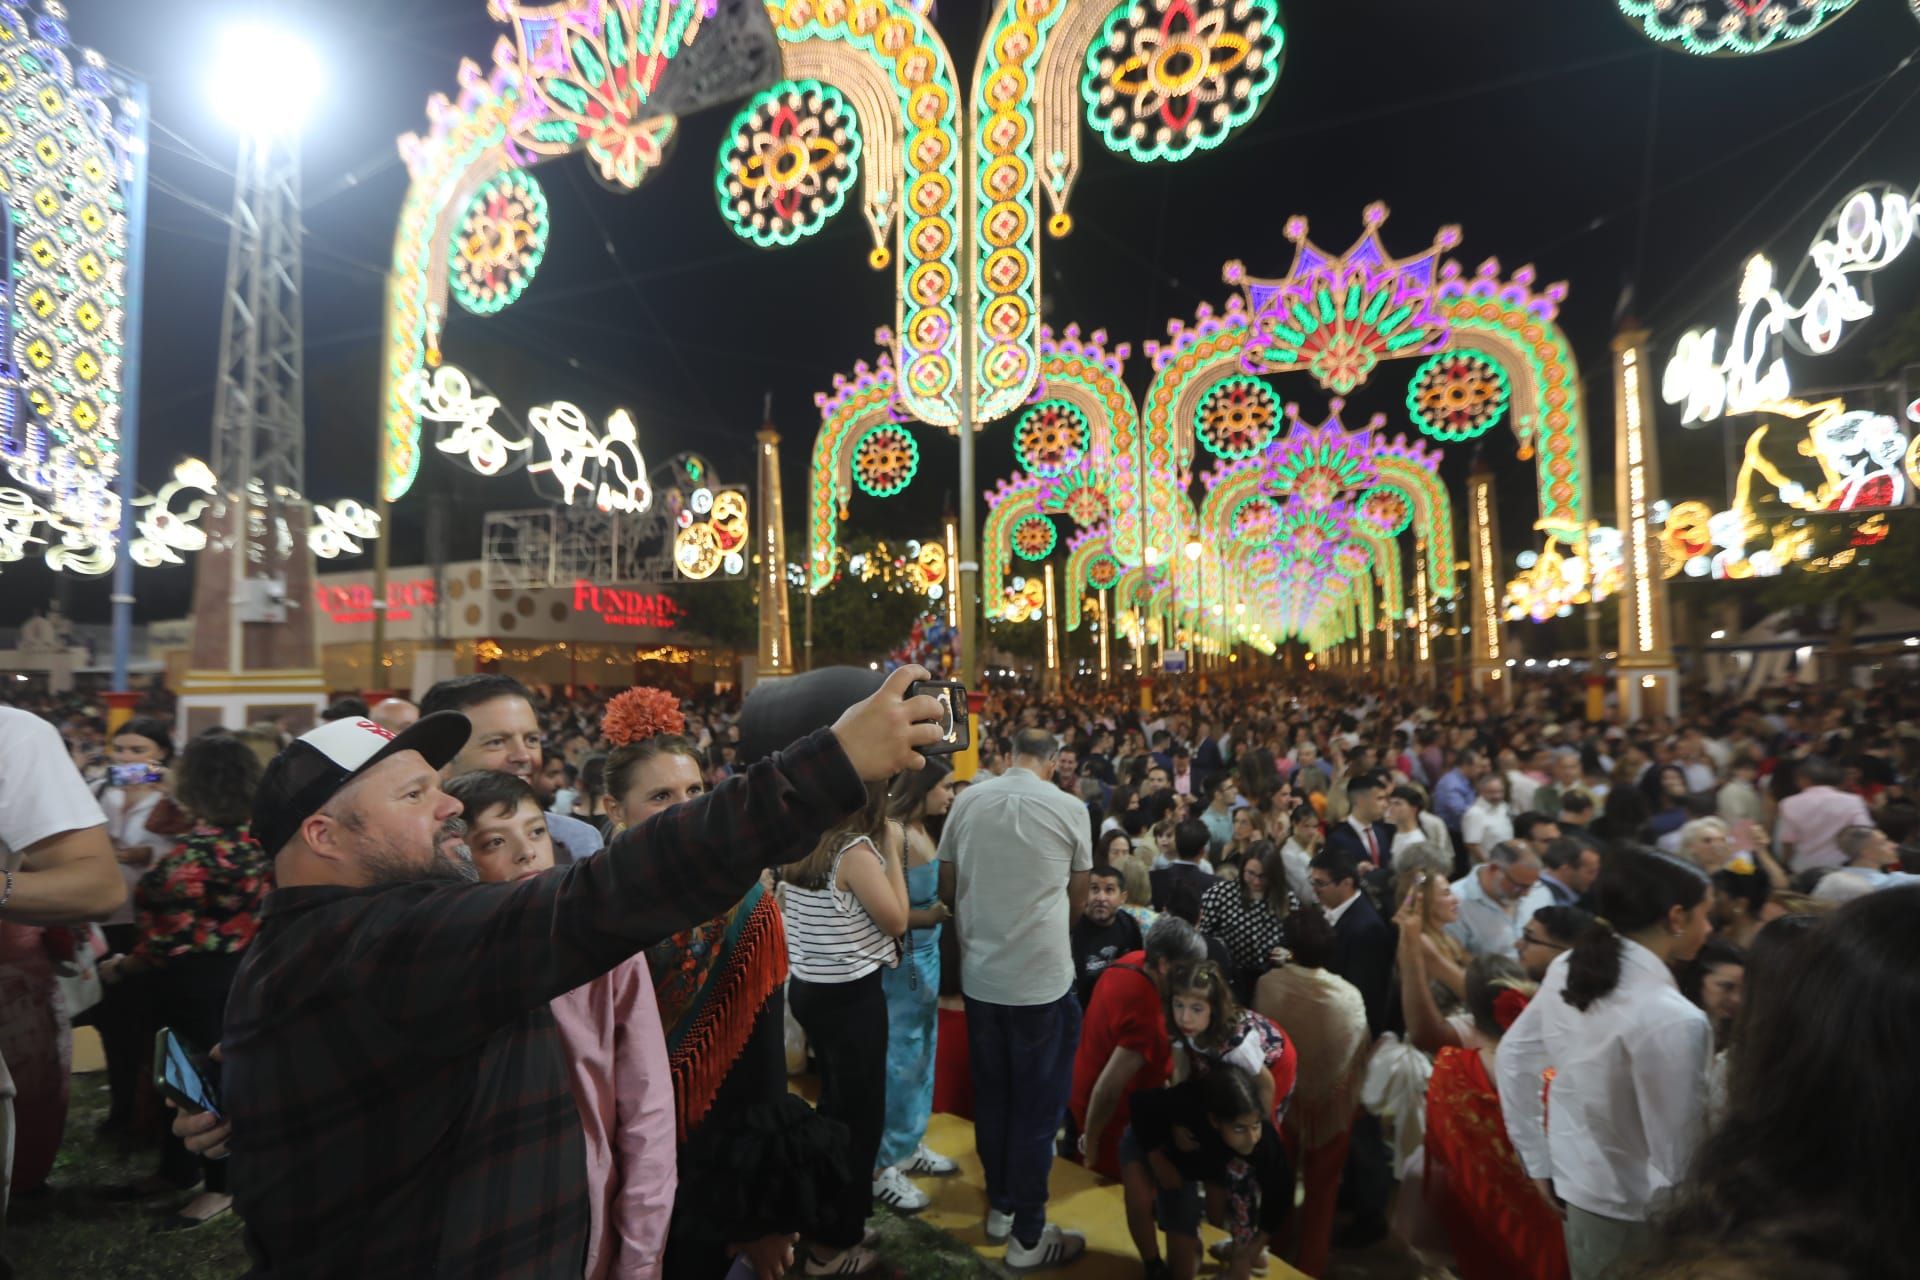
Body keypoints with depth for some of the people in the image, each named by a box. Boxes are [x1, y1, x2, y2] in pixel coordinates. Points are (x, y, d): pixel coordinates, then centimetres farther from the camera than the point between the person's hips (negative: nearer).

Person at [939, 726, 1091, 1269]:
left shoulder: (967, 801, -4)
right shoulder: (1069, 808, -10)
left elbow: (947, 889, 5)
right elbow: (1077, 901, 1)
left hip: (979, 974, 4)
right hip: (1043, 978, -3)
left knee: (991, 1095, 19)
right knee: (1036, 1104, 11)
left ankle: (999, 1206, 36)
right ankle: (1029, 1234, 22)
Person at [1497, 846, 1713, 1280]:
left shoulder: (1566, 969, -6)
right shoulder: (1673, 1018, -28)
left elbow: (1513, 1060, 3)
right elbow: (1676, 1153, -22)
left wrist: (1539, 1164, 11)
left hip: (1573, 1178, 6)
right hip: (1631, 1212, -6)